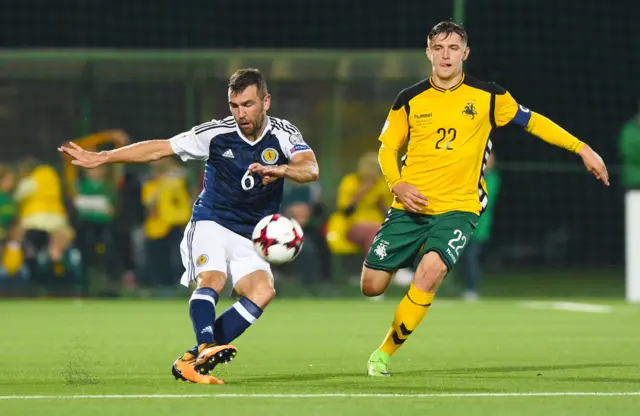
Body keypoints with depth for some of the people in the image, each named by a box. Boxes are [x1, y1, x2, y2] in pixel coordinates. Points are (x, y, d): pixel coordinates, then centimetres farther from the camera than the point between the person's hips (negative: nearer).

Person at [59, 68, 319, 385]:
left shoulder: (283, 134, -7)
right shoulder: (216, 134, -9)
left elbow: (310, 169, -24)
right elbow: (159, 149, -4)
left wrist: (279, 170, -45)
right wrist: (101, 158, -5)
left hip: (250, 239, 2)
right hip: (211, 224, -2)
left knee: (262, 291, -24)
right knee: (212, 278, -32)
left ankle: (191, 361, -27)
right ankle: (206, 348, -54)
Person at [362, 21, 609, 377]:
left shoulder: (488, 96, 1)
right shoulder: (410, 100, 3)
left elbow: (532, 121, 11)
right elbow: (387, 147, 11)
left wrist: (582, 148, 8)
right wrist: (397, 184, -8)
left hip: (458, 208, -2)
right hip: (411, 206, 2)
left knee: (431, 269, -29)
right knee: (372, 285, -3)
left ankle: (385, 352, -16)